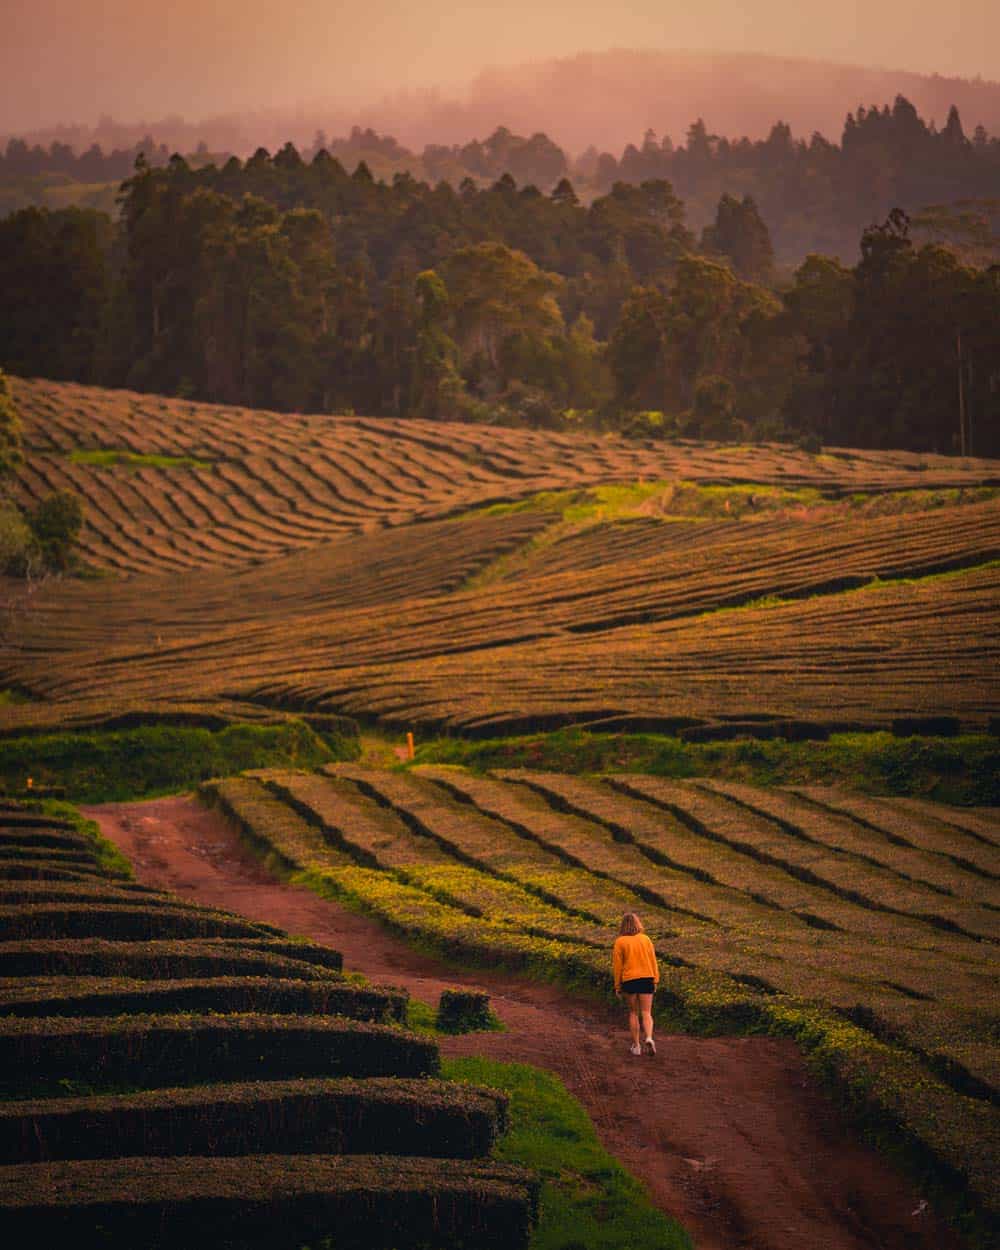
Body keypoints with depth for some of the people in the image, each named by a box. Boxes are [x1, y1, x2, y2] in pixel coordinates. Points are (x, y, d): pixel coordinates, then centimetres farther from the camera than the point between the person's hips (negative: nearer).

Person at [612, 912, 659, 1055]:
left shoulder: (620, 942, -4)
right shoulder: (645, 939, 2)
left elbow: (617, 965, -1)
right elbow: (653, 961, 5)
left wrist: (617, 985, 6)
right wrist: (655, 980, 13)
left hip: (629, 980, -1)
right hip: (646, 979, 1)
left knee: (633, 1013, 13)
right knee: (646, 1013, 2)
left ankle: (636, 1045, 13)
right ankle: (648, 1038, -23)